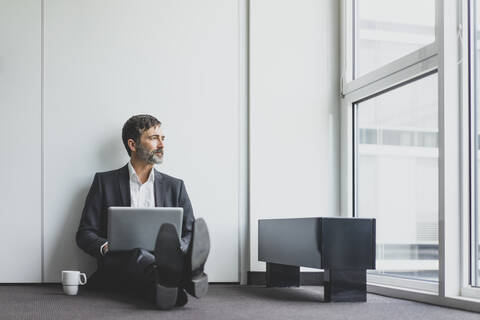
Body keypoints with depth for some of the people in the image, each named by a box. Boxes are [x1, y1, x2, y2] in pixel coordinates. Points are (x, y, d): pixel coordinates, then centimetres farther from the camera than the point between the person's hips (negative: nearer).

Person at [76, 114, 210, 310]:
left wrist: (173, 247, -10)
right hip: (120, 268, -2)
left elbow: (190, 235, 14)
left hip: (161, 259, 2)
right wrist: (108, 248, -13)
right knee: (132, 252, -37)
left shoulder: (175, 186, 20)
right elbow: (84, 234, 9)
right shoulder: (105, 182, 13)